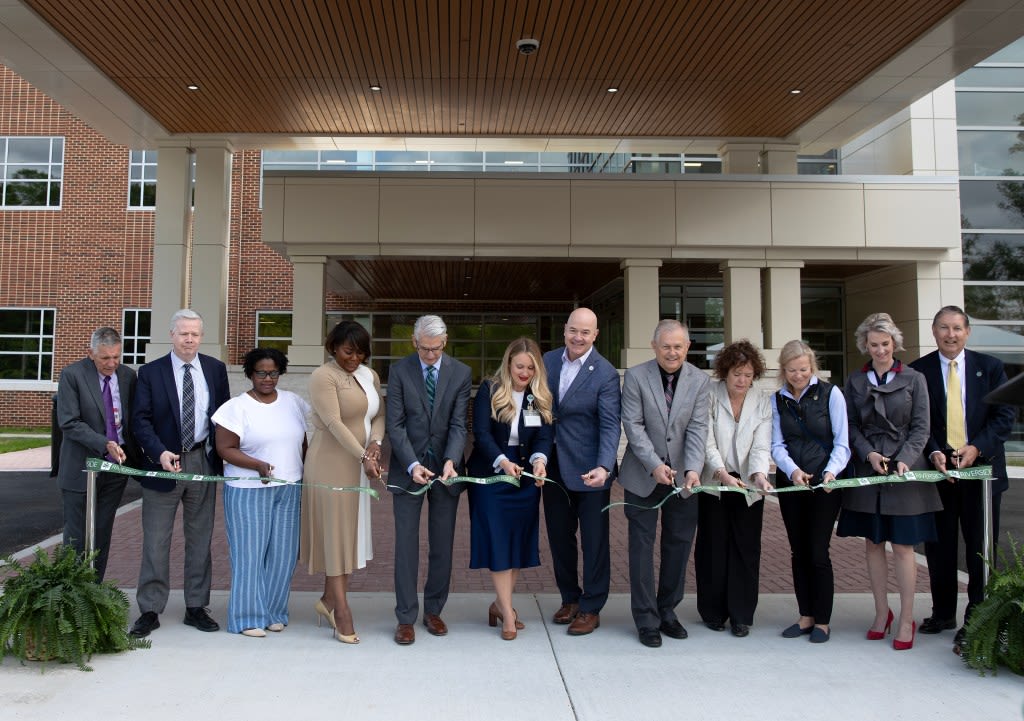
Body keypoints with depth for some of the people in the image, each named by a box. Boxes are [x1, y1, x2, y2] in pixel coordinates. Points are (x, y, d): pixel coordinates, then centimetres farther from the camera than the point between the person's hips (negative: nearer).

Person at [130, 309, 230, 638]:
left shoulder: (216, 369, 5)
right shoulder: (151, 372, -2)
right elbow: (140, 419, -5)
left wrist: (222, 454, 2)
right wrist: (160, 453, -20)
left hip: (203, 462, 2)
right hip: (163, 464, -2)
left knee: (200, 539, 10)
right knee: (155, 541, 3)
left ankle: (196, 607, 20)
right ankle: (150, 611, 15)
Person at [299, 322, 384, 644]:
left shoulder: (369, 376, 12)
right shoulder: (324, 376, -10)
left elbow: (379, 415, 10)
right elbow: (334, 423, -19)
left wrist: (375, 443, -10)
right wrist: (363, 456, -25)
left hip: (357, 466, 7)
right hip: (331, 465, -7)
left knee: (350, 531, 10)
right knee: (334, 532, -1)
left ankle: (328, 599, 23)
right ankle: (341, 608, 6)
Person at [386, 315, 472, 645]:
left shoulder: (461, 373, -2)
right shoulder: (399, 371, -4)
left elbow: (458, 424, -6)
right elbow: (395, 425, -8)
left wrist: (451, 460, -22)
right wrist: (413, 465, -20)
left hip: (445, 468, 1)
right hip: (408, 467, -1)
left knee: (443, 545, 9)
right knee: (406, 544, 1)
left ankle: (433, 610, 24)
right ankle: (406, 617, 11)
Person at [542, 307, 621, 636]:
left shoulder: (605, 374, -13)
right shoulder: (548, 361, 2)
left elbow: (610, 425, -18)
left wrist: (604, 467, -32)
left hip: (589, 470, -5)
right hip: (553, 466, 5)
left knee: (594, 540, 7)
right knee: (559, 537, 16)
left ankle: (591, 608, 22)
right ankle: (570, 598, 34)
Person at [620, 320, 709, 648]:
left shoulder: (698, 380, 0)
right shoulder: (636, 376, -8)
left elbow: (697, 428, -6)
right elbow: (633, 425, -12)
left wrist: (693, 468, -21)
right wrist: (655, 465, -22)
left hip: (682, 476, 3)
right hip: (643, 476, -3)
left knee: (679, 544, 10)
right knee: (642, 545, 2)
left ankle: (667, 611, 27)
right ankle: (647, 620, 13)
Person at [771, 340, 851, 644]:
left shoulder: (830, 393, -4)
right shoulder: (777, 400, 6)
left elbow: (842, 443, -6)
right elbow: (777, 445, 0)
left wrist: (831, 472, -23)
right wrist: (792, 470, -18)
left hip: (824, 485, -3)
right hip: (790, 483, 4)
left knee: (818, 552, -3)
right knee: (798, 552, 10)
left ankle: (822, 621, 13)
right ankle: (806, 616, 22)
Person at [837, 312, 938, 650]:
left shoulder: (914, 379, 1)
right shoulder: (855, 381, 7)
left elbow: (921, 428, -1)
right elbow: (851, 426, 6)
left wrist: (904, 460, -15)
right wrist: (869, 453, -10)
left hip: (903, 472, -2)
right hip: (867, 471, 2)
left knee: (902, 545, 0)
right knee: (873, 543, 8)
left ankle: (906, 620, 10)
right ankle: (881, 611, 22)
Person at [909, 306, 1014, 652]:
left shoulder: (989, 366, 3)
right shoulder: (918, 371, 1)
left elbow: (1004, 416, -1)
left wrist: (976, 447, -14)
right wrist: (933, 452, -14)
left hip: (981, 467, 0)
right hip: (937, 468, 1)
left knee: (980, 547, 3)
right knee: (939, 546, 9)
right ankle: (943, 613, 24)